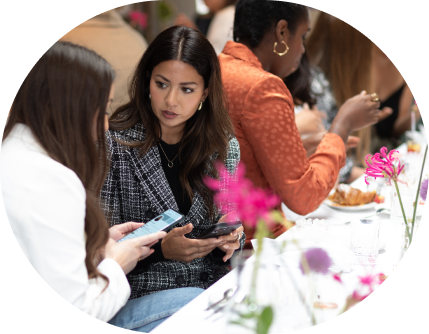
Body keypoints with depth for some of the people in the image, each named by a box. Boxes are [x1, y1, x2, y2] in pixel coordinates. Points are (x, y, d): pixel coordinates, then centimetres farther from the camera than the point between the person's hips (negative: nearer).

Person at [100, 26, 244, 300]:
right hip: (143, 298, -4)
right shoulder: (113, 145, -4)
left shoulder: (225, 146, 9)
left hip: (214, 291, 4)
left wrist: (231, 240, -5)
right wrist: (160, 249, -19)